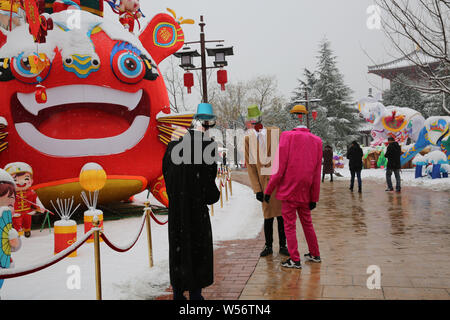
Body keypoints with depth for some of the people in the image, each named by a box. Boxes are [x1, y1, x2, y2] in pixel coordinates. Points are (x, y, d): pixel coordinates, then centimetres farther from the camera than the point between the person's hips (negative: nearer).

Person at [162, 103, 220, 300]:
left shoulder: (176, 139, 4)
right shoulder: (207, 143, -11)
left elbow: (165, 166, 8)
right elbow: (208, 174, -12)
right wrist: (213, 195, 5)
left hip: (175, 203, 5)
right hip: (196, 203, -5)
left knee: (177, 245, 14)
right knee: (198, 245, 7)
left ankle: (178, 291, 23)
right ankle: (195, 292, 12)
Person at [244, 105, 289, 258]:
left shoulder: (275, 132, 1)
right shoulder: (248, 139, 3)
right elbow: (250, 165, 2)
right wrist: (257, 189, -2)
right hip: (264, 182, 0)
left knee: (281, 214, 5)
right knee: (268, 215, 5)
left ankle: (282, 245, 18)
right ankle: (268, 246, 20)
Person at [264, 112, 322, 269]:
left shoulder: (287, 136, -4)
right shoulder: (316, 141, 8)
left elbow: (279, 168, -10)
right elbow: (317, 173, 6)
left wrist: (268, 190, -4)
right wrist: (314, 198, 10)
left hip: (289, 190, -5)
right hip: (305, 191, 5)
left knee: (289, 225, 4)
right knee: (307, 223, 19)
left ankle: (295, 260, 6)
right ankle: (314, 254, 29)